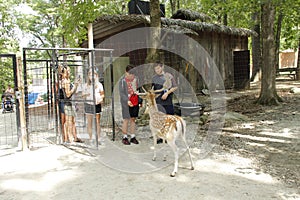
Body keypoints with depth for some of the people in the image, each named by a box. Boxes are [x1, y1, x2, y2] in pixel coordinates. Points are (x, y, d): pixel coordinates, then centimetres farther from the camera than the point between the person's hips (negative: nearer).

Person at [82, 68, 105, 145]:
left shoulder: (99, 85, 3)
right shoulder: (86, 85, 9)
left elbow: (102, 94, 7)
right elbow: (83, 94, 15)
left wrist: (101, 99, -13)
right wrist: (86, 94, -7)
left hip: (97, 105, -2)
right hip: (88, 104, 2)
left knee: (97, 122, -1)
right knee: (89, 123, 5)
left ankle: (98, 139, 5)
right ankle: (90, 139, 13)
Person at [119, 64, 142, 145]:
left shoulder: (136, 79, 7)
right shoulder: (122, 80, -7)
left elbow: (139, 89, 14)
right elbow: (121, 93, -11)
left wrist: (140, 101, 7)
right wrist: (127, 101, -23)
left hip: (135, 102, 4)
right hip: (126, 103, -4)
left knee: (133, 119, 10)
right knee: (126, 120, 1)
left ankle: (132, 137, 19)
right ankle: (125, 137, 13)